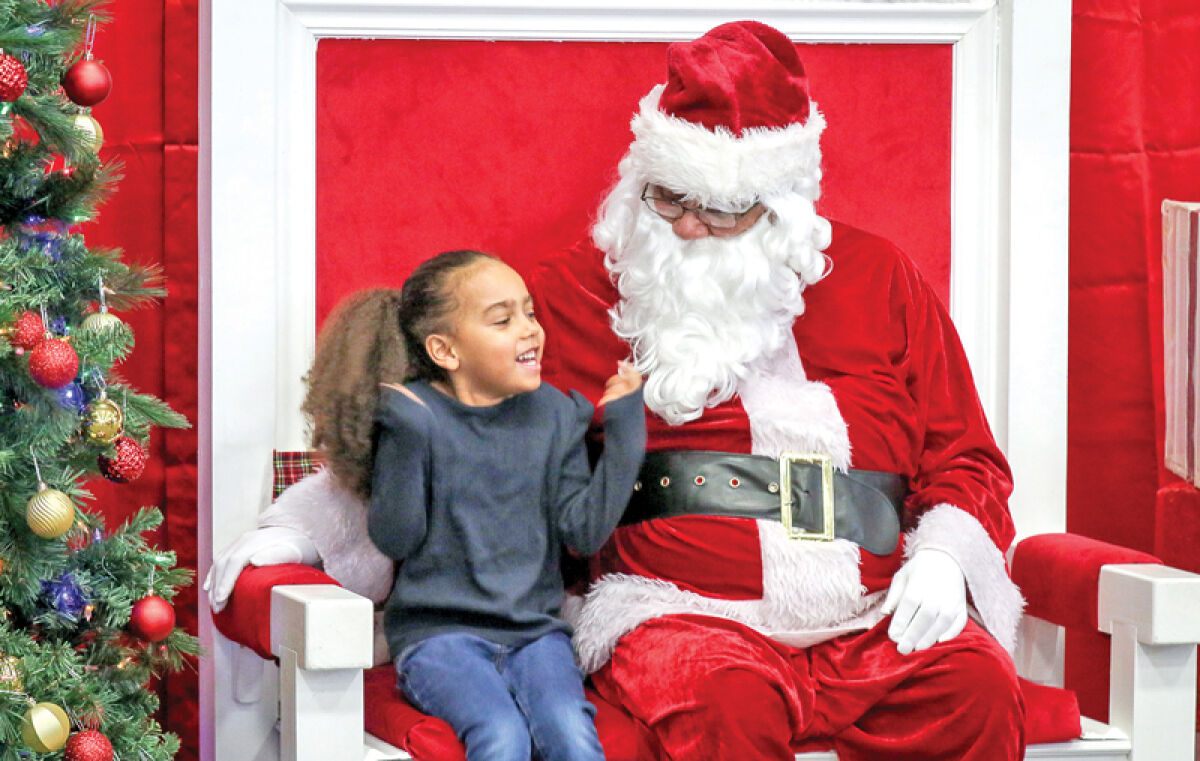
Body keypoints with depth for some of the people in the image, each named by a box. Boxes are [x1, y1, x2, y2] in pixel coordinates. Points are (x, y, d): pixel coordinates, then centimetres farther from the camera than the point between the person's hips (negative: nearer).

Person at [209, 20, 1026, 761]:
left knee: (978, 690, -30)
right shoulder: (584, 289, 11)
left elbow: (965, 461, 20)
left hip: (878, 618, 2)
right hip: (684, 615, -2)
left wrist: (941, 557, -2)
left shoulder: (881, 281, 15)